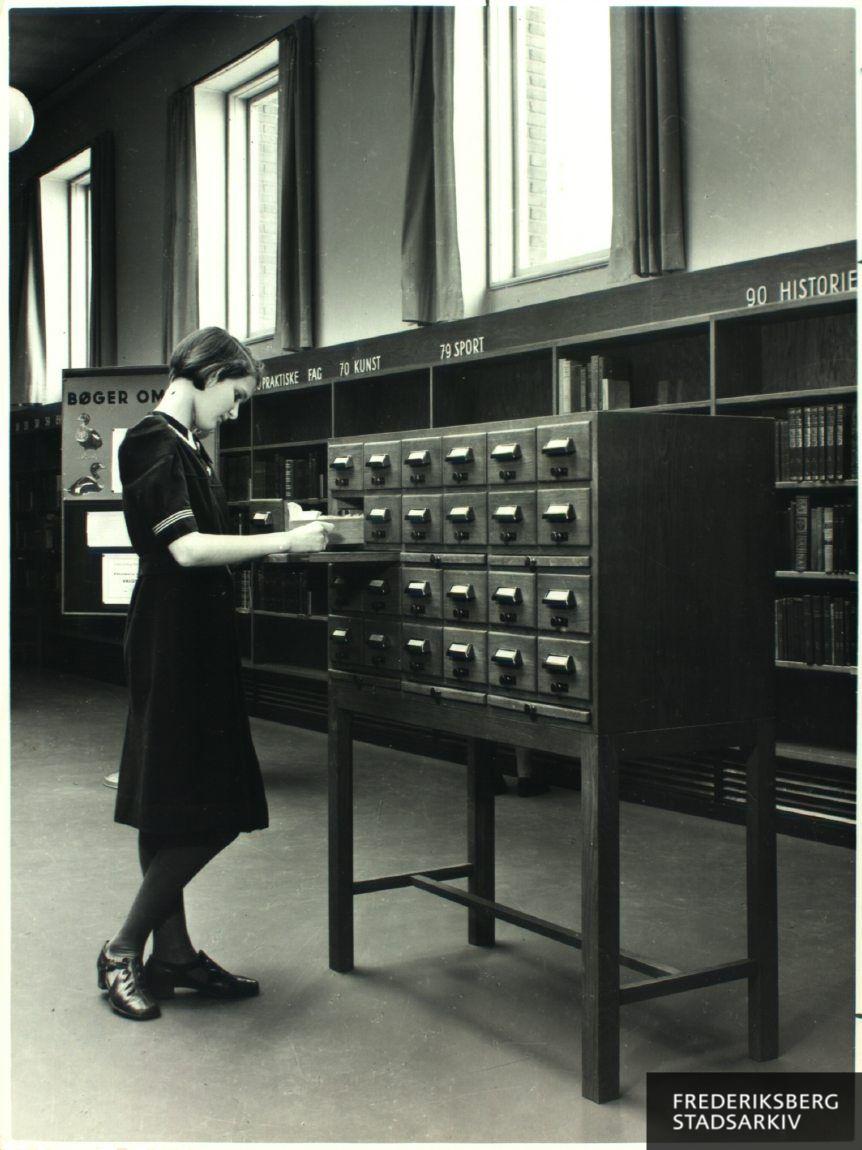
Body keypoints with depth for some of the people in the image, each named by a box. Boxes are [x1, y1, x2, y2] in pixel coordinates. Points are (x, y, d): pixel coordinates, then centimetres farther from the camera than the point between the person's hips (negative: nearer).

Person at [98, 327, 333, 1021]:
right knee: (204, 815, -6)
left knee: (175, 811, 12)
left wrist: (272, 544, 10)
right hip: (173, 644, -10)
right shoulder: (155, 444, -13)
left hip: (198, 643, 10)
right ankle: (123, 951, 6)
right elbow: (187, 549, -21)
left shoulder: (185, 447, 16)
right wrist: (283, 541, -17)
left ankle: (174, 955, 20)